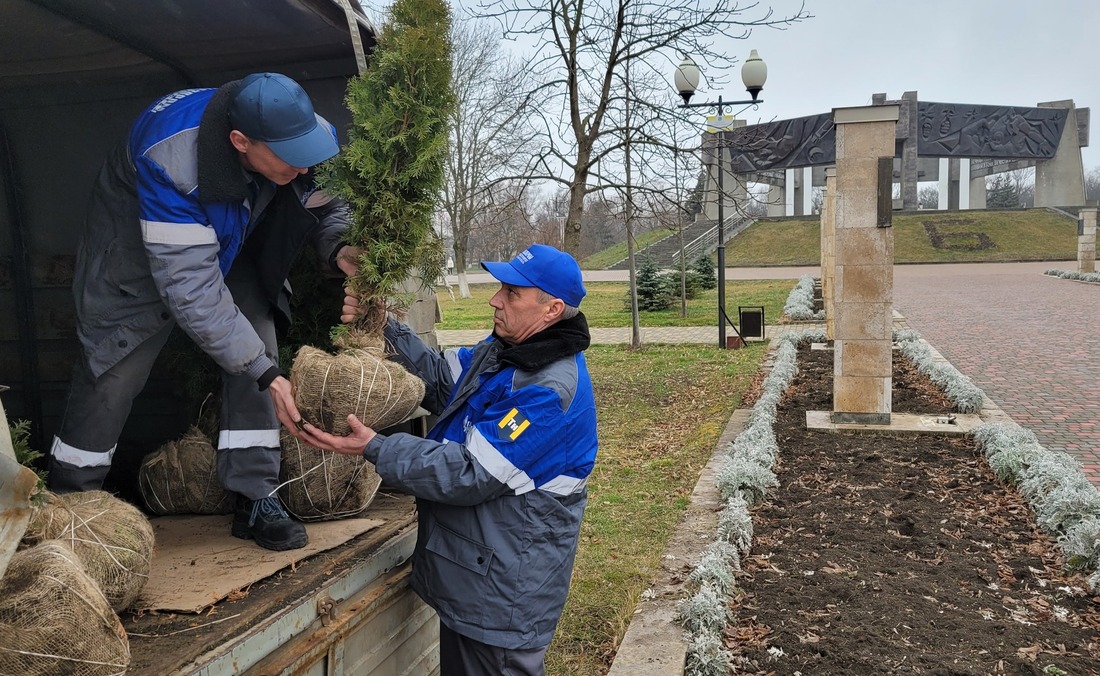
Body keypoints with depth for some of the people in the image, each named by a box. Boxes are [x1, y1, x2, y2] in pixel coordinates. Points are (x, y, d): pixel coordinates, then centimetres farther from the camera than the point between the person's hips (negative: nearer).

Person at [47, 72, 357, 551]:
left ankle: (257, 501, -1)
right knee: (114, 371, -3)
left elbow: (327, 204, -7)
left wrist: (338, 248, -32)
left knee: (258, 344, -10)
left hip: (231, 245, 5)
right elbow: (191, 289, -41)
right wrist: (265, 374, -40)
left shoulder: (304, 134, -27)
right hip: (137, 251, -4)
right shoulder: (172, 162, -42)